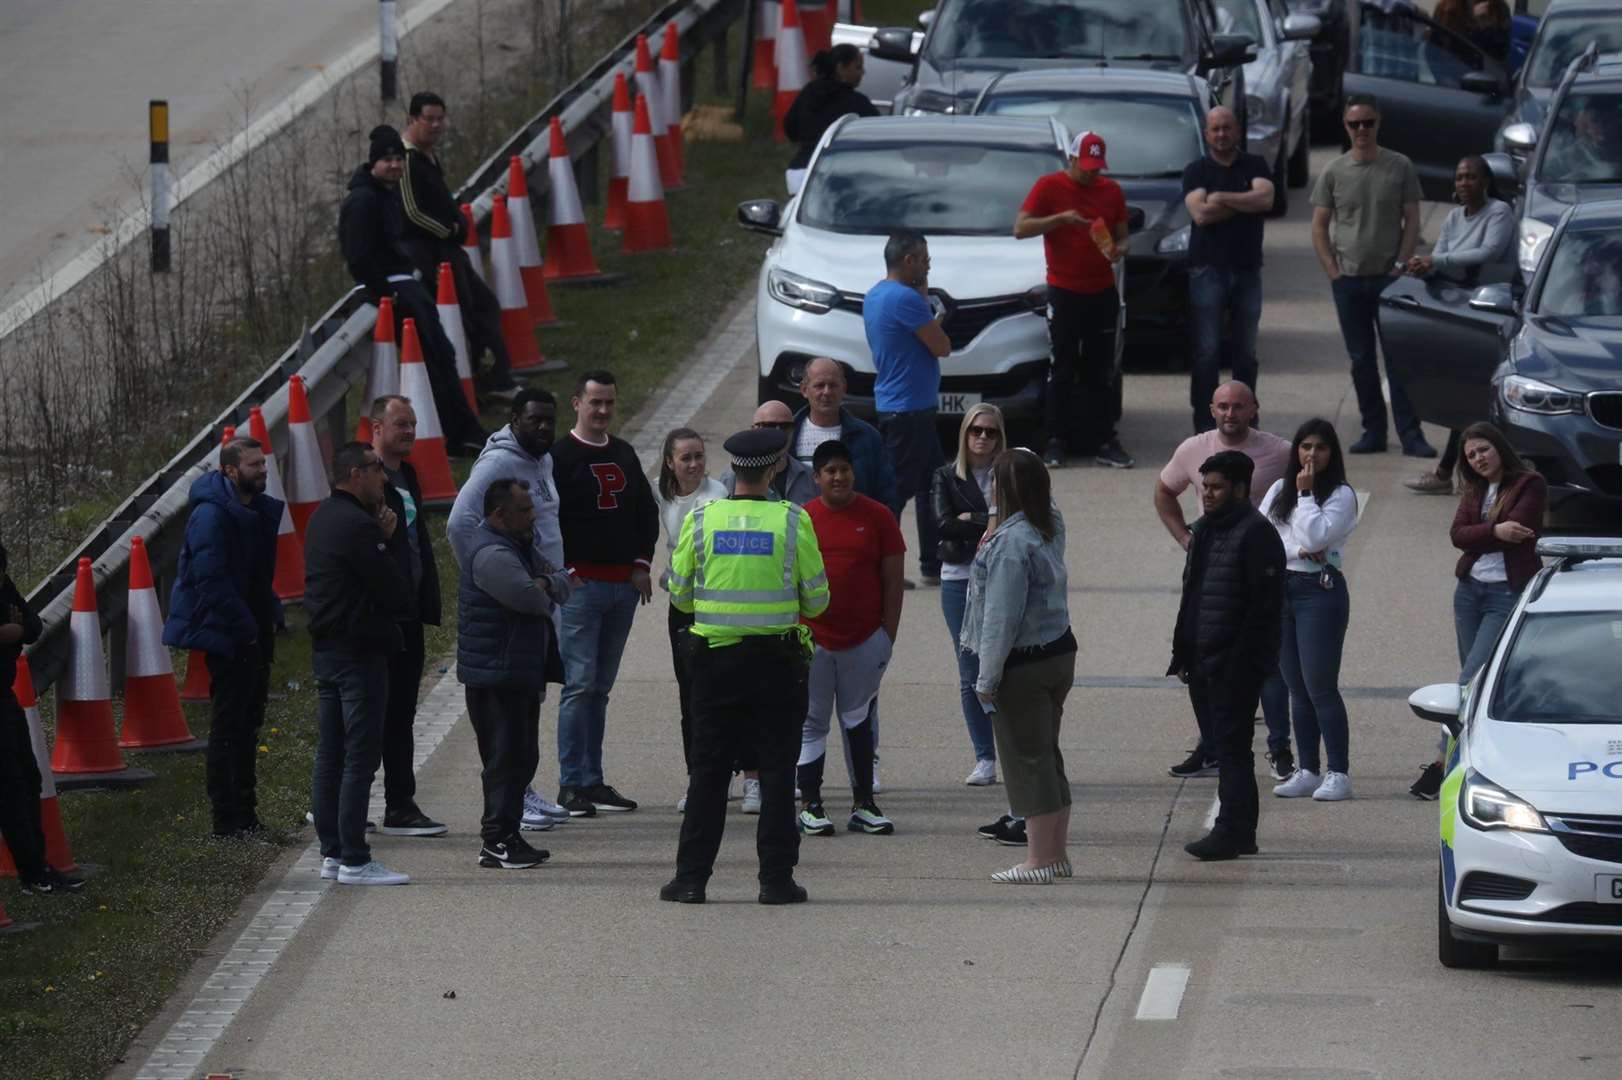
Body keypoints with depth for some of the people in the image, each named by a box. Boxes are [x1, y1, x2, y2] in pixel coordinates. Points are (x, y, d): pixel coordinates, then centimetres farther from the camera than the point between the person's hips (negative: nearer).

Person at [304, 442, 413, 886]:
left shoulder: (321, 519, 15)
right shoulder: (356, 526, -17)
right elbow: (395, 590, -17)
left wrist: (381, 536, 0)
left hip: (325, 647, 10)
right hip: (359, 650, -10)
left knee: (330, 756, 13)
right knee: (360, 756, -8)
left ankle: (332, 852, 17)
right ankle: (354, 860, -8)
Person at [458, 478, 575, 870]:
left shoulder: (519, 545, 17)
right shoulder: (492, 555, -18)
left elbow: (561, 587, 12)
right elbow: (532, 600, -25)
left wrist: (548, 584, -11)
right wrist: (545, 592, -1)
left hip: (521, 674, 10)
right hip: (495, 677, -10)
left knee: (521, 757, 14)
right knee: (505, 757, -8)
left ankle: (507, 837, 21)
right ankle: (496, 842, -5)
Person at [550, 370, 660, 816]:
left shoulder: (624, 455, 17)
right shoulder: (560, 456, -4)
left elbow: (647, 511, 23)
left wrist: (642, 564, 10)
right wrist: (564, 571, -14)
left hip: (623, 584, 7)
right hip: (580, 584, -7)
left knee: (601, 687, 9)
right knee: (580, 684, -11)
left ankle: (593, 782, 12)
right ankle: (571, 784, -10)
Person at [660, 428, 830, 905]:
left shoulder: (701, 520, -3)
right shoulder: (793, 521, -7)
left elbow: (679, 593, 3)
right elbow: (817, 599, -2)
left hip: (715, 657, 1)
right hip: (778, 659, -1)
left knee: (708, 770, 7)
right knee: (777, 769, 5)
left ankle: (692, 876, 6)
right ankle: (776, 878, 3)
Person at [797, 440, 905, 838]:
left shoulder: (877, 517, 2)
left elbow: (893, 579, 4)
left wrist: (889, 634, -1)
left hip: (865, 639, 0)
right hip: (813, 638, 0)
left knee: (859, 721, 7)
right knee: (811, 722, 2)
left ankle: (863, 804, 12)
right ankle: (810, 806, 6)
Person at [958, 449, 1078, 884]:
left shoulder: (1010, 542, -21)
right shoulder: (1051, 528, 4)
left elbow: (1002, 616, -21)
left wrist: (988, 677, -16)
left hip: (1023, 664, -9)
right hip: (1060, 651, 9)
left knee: (1027, 758, -2)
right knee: (1046, 755, 16)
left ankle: (1040, 859, 0)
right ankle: (1057, 852, 21)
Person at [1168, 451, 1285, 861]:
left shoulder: (1256, 534, -11)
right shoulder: (1205, 531, 17)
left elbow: (1264, 604, -16)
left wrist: (1242, 659, -20)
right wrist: (1182, 653, 14)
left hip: (1236, 665, -9)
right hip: (1203, 661, 9)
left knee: (1231, 746, -7)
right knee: (1220, 745, 11)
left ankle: (1230, 833, -6)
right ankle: (1241, 833, 16)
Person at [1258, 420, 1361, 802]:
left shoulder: (1341, 495, -2)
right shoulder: (1280, 490, 13)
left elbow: (1316, 535, -15)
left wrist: (1306, 494, -9)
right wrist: (1299, 551, -9)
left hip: (1319, 589, -6)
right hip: (1280, 588, 6)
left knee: (1320, 686, -9)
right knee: (1298, 688, 8)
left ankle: (1339, 774, -7)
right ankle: (1307, 771, 13)